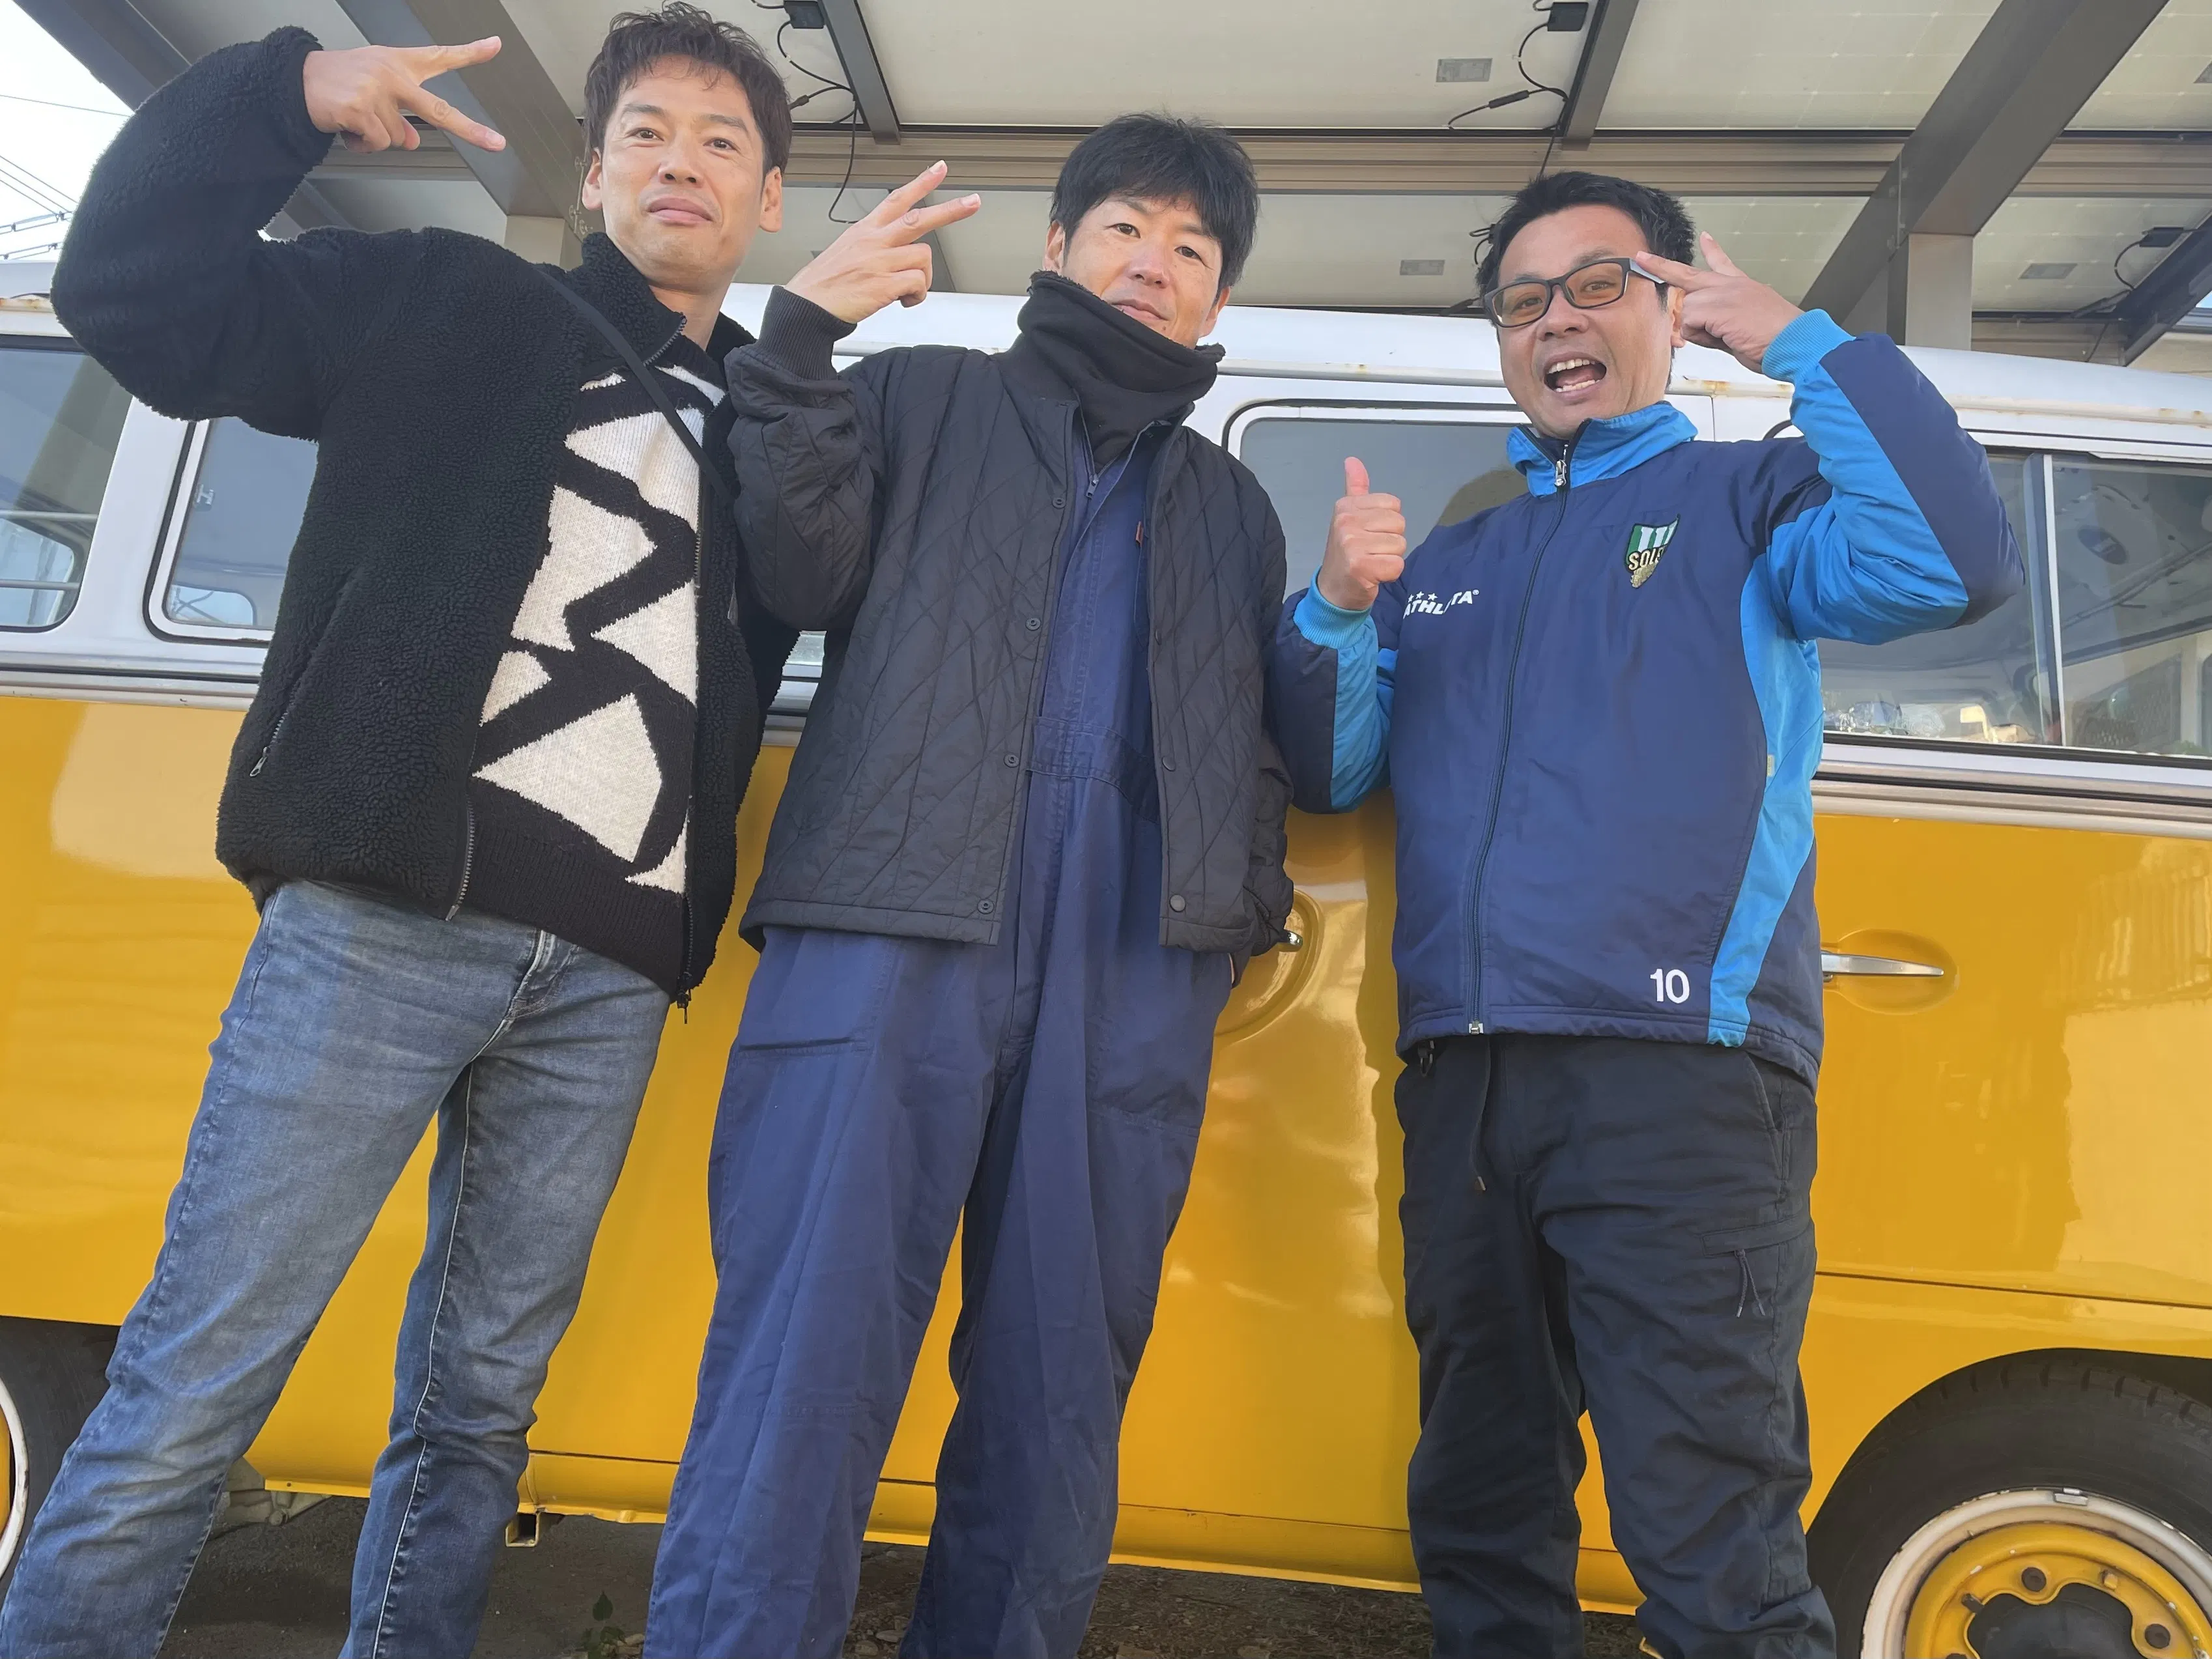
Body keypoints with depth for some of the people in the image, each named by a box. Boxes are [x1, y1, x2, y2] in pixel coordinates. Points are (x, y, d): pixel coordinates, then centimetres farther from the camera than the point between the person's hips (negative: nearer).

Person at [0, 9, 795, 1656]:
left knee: (479, 1409, 11)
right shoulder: (453, 309, 12)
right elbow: (134, 297, 9)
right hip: (384, 920, -3)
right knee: (195, 1385, -2)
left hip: (607, 976, 3)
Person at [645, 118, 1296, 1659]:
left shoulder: (1231, 505, 27)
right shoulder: (929, 399, 18)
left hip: (1137, 966, 4)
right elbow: (803, 578, 2)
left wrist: (1253, 897, 7)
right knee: (810, 1339, -10)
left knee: (1064, 1372, 5)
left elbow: (1265, 742, 24)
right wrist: (801, 345, -7)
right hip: (895, 922, -3)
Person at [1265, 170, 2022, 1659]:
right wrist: (1334, 610, -2)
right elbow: (1332, 773, 15)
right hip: (1463, 1082, 6)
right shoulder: (1447, 564, 22)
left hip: (1680, 1075, -5)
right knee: (1481, 1521, 16)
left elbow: (1955, 563, -11)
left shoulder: (1747, 500, 9)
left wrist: (1804, 341, -4)